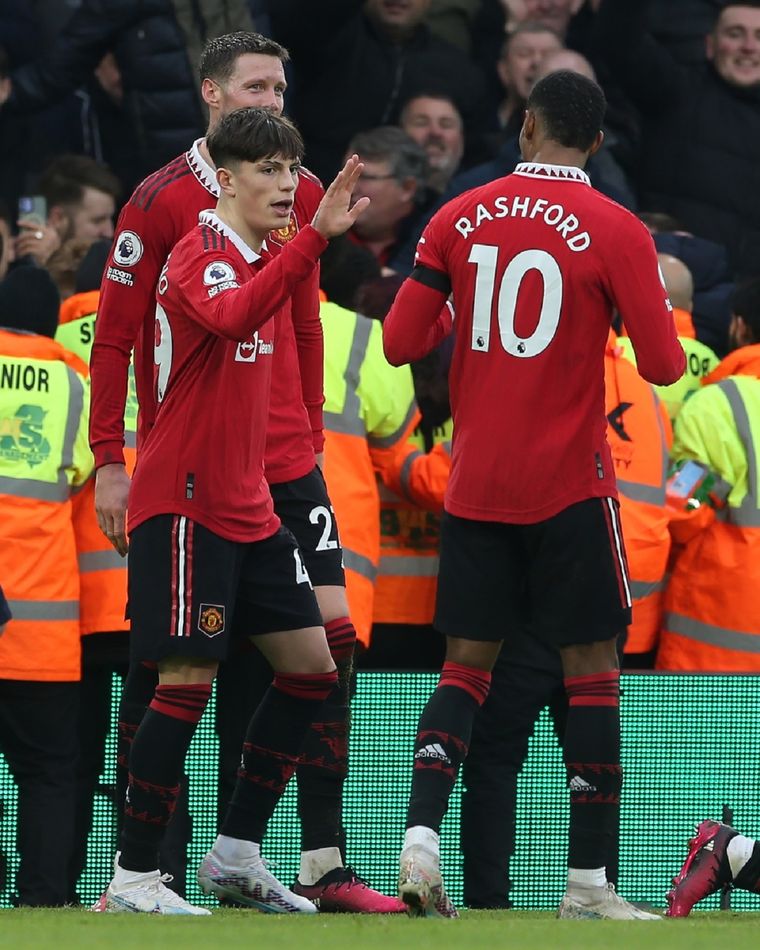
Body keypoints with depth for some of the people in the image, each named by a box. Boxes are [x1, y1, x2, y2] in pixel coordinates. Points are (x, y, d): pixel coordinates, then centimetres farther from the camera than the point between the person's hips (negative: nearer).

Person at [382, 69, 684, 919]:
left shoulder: (458, 220, 2)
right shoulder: (615, 232, -8)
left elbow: (400, 343, 2)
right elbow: (663, 366, -8)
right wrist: (654, 321, 14)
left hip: (474, 486, 3)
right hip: (569, 486, -3)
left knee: (466, 668, 9)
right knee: (591, 673, 4)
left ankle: (420, 836, -11)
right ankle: (587, 881, 3)